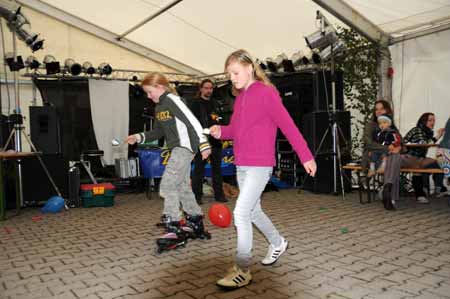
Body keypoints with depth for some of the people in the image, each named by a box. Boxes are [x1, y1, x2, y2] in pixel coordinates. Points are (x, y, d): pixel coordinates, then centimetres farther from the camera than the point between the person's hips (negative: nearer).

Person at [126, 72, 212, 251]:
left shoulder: (173, 100, -13)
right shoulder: (159, 107, 15)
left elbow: (193, 122, -19)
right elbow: (158, 131, 22)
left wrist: (203, 145, -23)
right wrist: (139, 137, 11)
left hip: (184, 148, -10)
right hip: (177, 150, 10)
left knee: (167, 185, -11)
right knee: (183, 187, 15)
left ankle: (174, 228, -5)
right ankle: (196, 222, 28)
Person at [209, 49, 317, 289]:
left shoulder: (266, 92, -10)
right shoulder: (240, 97, 12)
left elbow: (287, 125, -13)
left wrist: (306, 156, -13)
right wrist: (220, 131, -4)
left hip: (260, 165, -8)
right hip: (241, 165, 8)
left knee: (241, 213, -12)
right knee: (253, 211, 18)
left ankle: (242, 271, 0)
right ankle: (277, 243, 42)